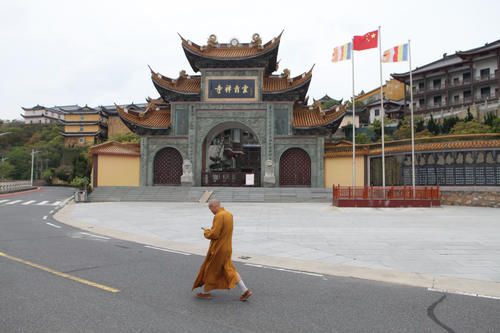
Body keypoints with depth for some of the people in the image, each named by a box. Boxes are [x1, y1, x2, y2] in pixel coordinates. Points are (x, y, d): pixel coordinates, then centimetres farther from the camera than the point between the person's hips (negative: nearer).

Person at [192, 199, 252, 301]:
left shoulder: (219, 216, -23)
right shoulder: (229, 214, 7)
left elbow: (214, 234, -25)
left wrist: (206, 232, -4)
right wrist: (210, 230, 11)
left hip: (218, 249, -8)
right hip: (227, 248, 8)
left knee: (210, 270, 12)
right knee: (229, 270, 14)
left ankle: (206, 293, 29)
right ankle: (245, 291, 9)